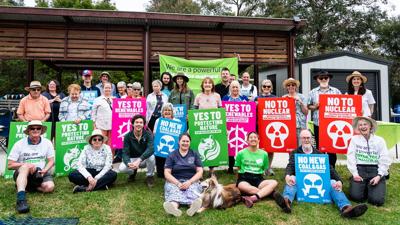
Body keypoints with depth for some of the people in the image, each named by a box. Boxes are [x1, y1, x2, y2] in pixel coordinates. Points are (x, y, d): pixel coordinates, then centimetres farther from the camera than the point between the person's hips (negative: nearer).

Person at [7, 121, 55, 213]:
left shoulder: (47, 143, 2)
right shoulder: (19, 144, -4)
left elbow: (51, 161, 4)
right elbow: (10, 165, -5)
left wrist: (44, 170, -16)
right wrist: (26, 165, -21)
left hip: (40, 174, 2)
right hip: (22, 174, -2)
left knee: (50, 186, -28)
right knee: (25, 167, -37)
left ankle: (27, 187, -3)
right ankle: (21, 198, -53)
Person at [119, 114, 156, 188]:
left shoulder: (148, 134, -16)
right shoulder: (128, 136, -11)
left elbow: (151, 149, -33)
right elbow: (125, 153, -17)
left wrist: (139, 160, -46)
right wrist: (128, 163, -40)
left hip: (145, 159, -1)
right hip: (132, 159, 1)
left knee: (151, 156, -35)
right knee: (121, 168, -27)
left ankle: (150, 176, -4)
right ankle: (133, 172, 12)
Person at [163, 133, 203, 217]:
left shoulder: (195, 154, 14)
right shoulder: (172, 156, 11)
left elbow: (200, 172, 6)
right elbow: (167, 173, 2)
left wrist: (189, 182, -11)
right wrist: (178, 183, -14)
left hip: (192, 181, 1)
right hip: (174, 182, 0)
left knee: (192, 192, -34)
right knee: (174, 193, -35)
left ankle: (194, 206, -66)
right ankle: (173, 207, -67)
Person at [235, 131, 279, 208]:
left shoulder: (264, 154, 8)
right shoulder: (241, 153, 4)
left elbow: (264, 169, 16)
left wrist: (257, 175, 2)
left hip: (258, 179, 3)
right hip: (244, 179, -2)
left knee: (274, 182, -28)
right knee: (242, 186, -39)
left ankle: (254, 198, -45)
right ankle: (269, 192, -30)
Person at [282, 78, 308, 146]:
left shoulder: (301, 97, 8)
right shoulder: (284, 97, 12)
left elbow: (306, 112, 4)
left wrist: (300, 102, -7)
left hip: (300, 125, -1)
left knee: (300, 145, -6)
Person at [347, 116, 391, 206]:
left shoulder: (380, 140, 7)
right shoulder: (354, 139, 7)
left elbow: (385, 160, 2)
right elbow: (351, 157, 1)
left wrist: (379, 175, -10)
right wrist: (354, 173, -9)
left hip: (376, 170, 0)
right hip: (359, 169, 0)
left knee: (377, 200, -17)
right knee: (356, 196, -19)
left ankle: (371, 188, 17)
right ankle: (365, 188, 16)